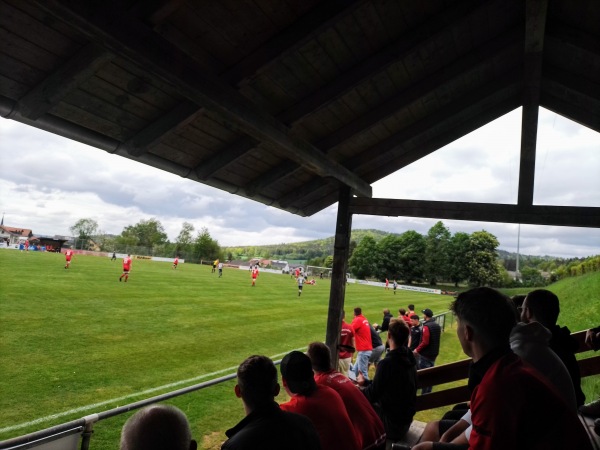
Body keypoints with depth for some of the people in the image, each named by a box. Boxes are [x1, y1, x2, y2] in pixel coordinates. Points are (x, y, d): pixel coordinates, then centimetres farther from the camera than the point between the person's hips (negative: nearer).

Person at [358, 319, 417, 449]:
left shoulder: (387, 363, -28)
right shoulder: (409, 358, 0)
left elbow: (372, 395, -17)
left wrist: (358, 388, 1)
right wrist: (366, 382, 18)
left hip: (392, 423, -8)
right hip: (405, 418, 8)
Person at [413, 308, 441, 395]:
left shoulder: (426, 326, -20)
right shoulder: (437, 325, 7)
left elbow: (425, 342, -23)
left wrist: (417, 350, -12)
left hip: (425, 354, -8)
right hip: (434, 353, 8)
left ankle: (424, 393, 4)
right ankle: (429, 392, 25)